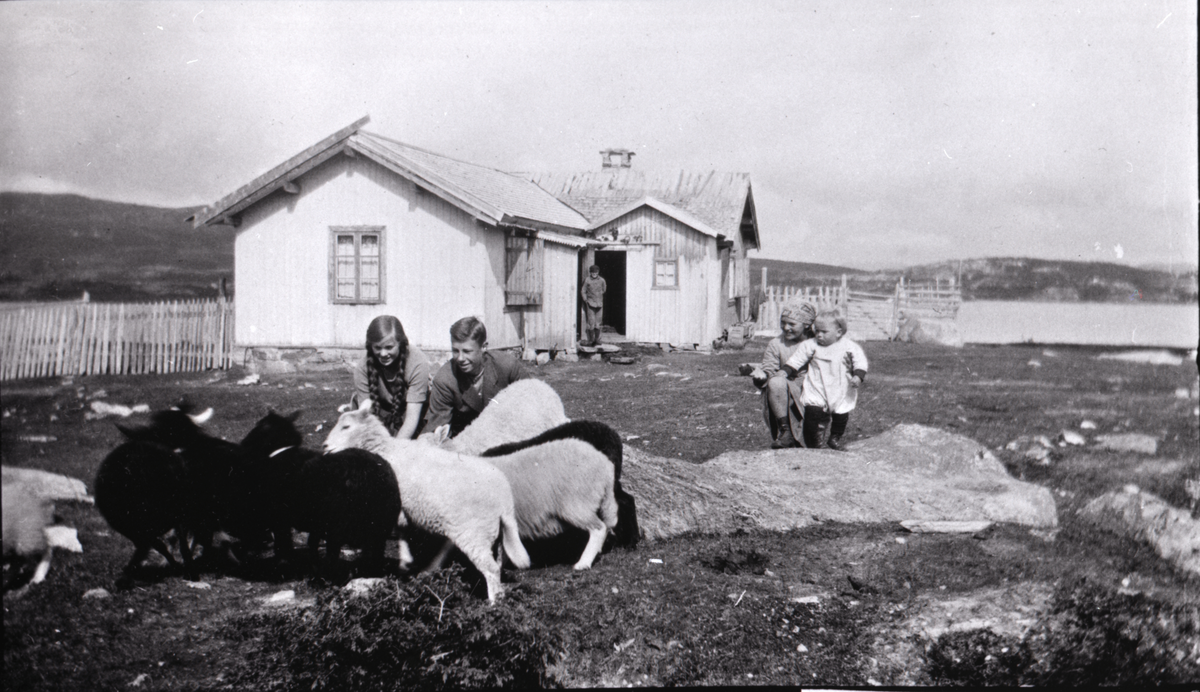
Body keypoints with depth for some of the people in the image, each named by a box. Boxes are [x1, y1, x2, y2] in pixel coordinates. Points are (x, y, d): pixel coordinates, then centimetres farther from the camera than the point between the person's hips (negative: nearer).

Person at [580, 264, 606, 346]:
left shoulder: (601, 280, 2)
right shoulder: (587, 280, -4)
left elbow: (604, 289, 20)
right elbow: (583, 291, 5)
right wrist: (586, 300, 0)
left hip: (599, 304, 2)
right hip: (590, 303, -2)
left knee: (598, 323, 4)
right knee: (591, 323, -6)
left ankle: (597, 339, 16)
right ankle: (591, 339, 4)